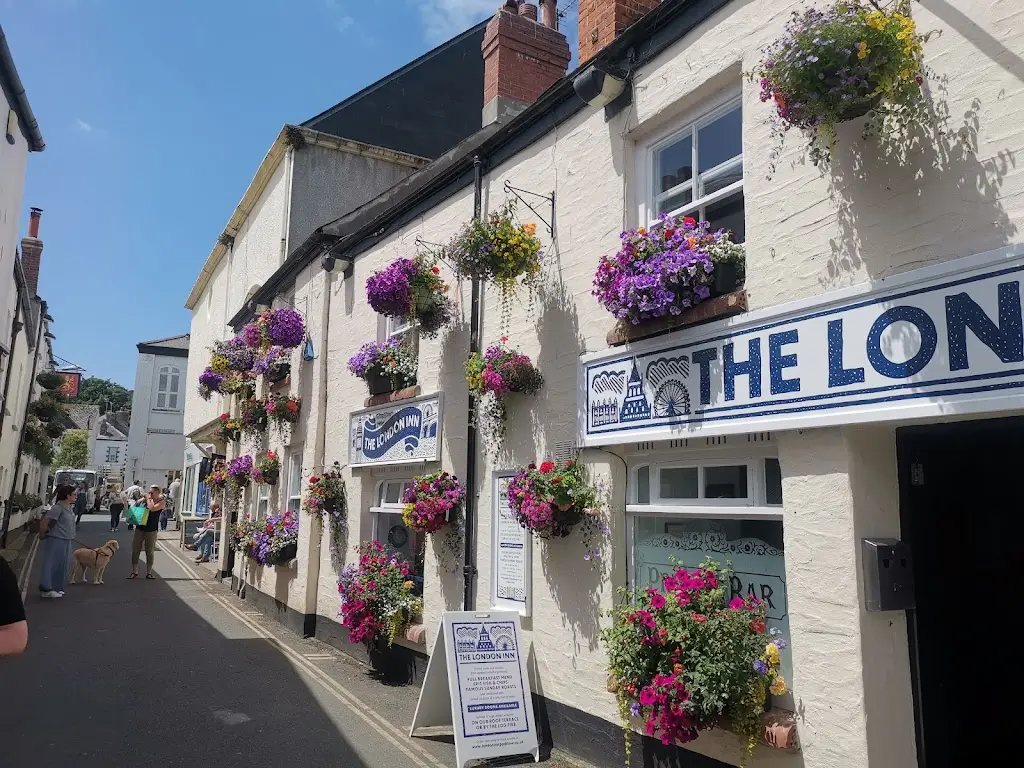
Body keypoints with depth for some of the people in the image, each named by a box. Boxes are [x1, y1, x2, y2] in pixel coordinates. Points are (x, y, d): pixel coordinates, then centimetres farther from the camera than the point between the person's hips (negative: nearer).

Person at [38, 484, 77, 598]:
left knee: (62, 565, 14)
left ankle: (56, 587, 23)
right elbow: (44, 522, -21)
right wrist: (42, 535, -10)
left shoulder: (70, 507, 8)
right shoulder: (58, 508, -19)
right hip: (56, 541, -9)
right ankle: (47, 589, 5)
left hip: (66, 541, 9)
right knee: (52, 564, -2)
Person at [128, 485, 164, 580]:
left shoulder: (161, 502, -8)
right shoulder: (146, 498, 5)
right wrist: (144, 498, -6)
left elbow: (152, 508, -23)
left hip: (151, 530, -4)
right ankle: (134, 572, 16)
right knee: (135, 551, 5)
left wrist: (149, 498, -10)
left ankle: (149, 573, 14)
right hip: (140, 528, 4)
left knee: (149, 552, 4)